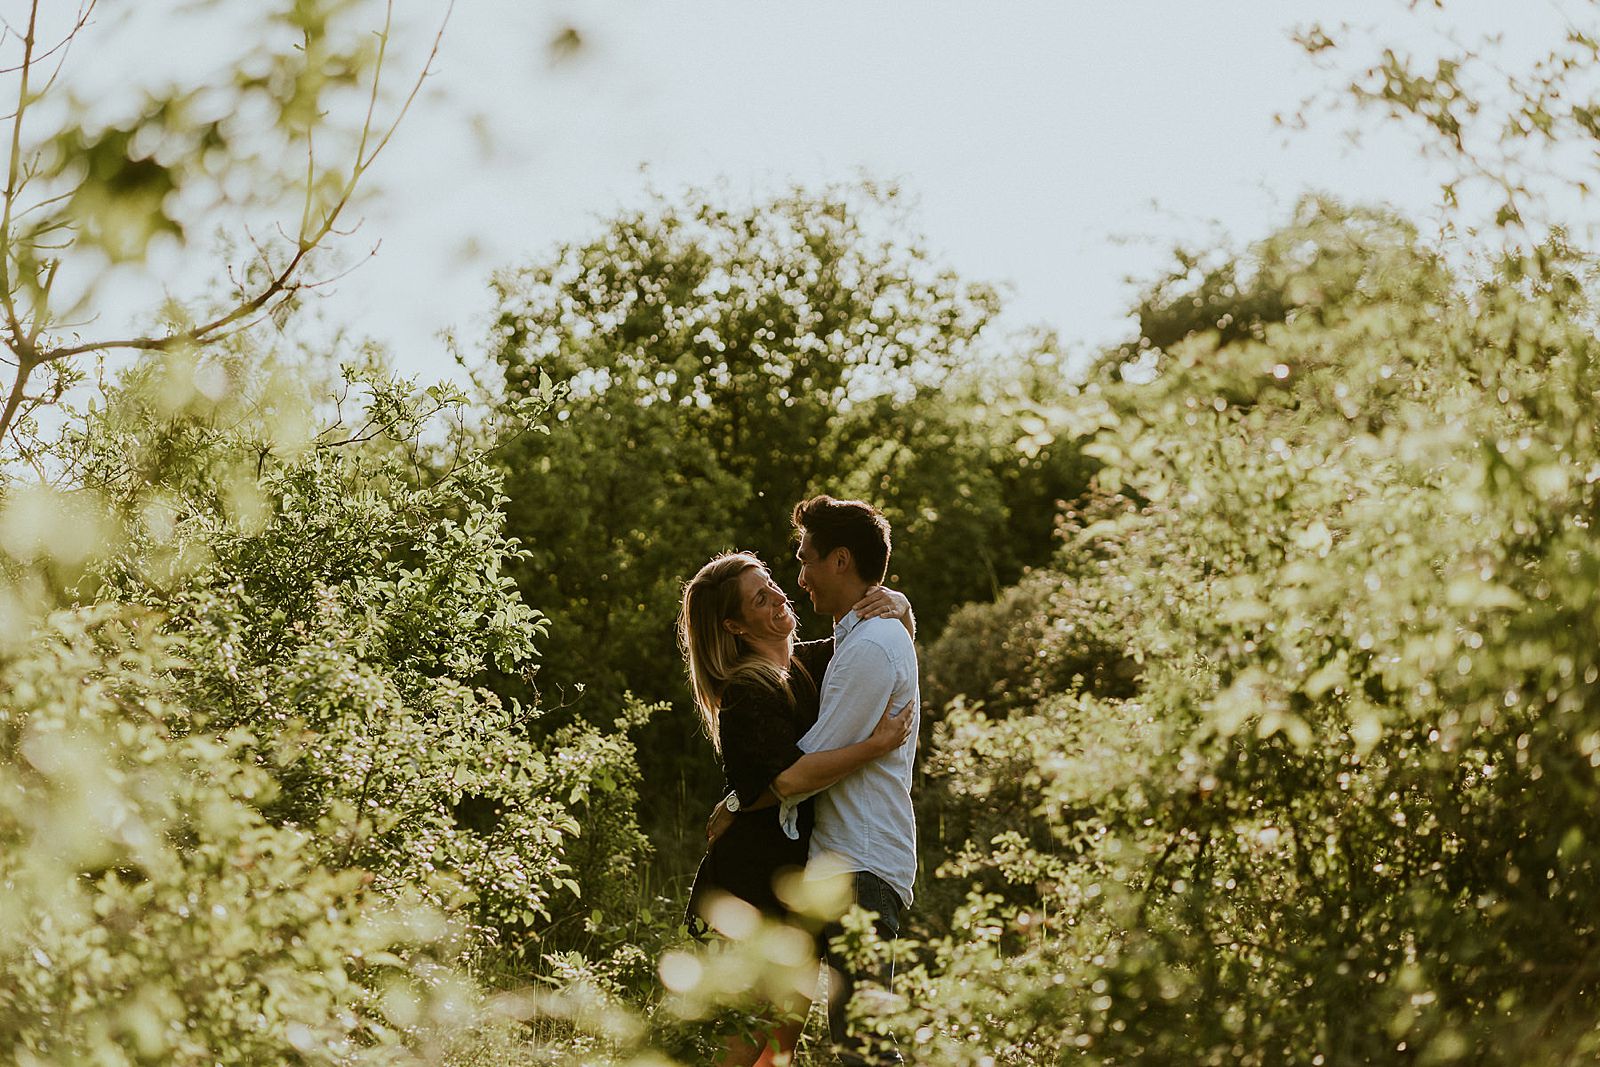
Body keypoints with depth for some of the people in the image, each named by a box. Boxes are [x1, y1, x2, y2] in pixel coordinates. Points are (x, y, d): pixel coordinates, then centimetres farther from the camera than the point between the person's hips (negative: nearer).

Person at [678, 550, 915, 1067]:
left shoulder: (806, 663, 10)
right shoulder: (747, 691, -15)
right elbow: (788, 778, -27)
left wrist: (897, 605, -2)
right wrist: (877, 743, -26)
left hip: (795, 866, 9)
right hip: (760, 873, -9)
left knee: (789, 1016, 12)